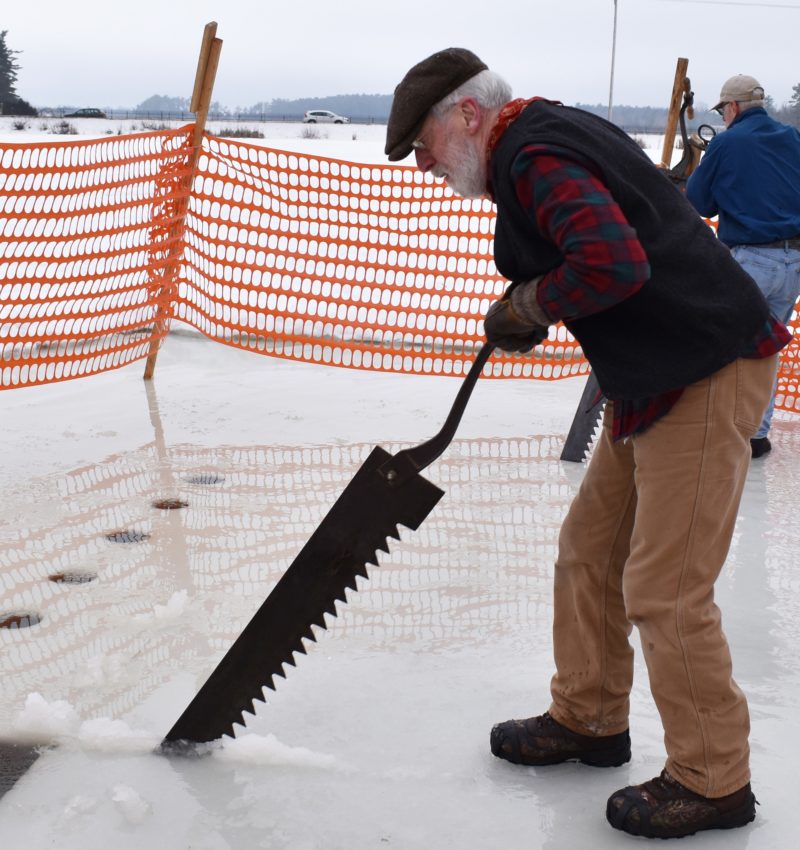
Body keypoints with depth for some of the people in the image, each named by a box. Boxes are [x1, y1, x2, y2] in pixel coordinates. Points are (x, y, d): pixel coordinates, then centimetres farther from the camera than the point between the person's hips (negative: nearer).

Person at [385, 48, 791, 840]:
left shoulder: (532, 157, -17)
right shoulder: (547, 133, 15)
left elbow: (613, 262, -32)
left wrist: (528, 305, -13)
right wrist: (529, 310, 8)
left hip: (706, 376, -11)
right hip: (655, 376, 11)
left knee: (663, 589, -6)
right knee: (589, 552, 16)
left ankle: (712, 781, 10)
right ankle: (588, 719, 32)